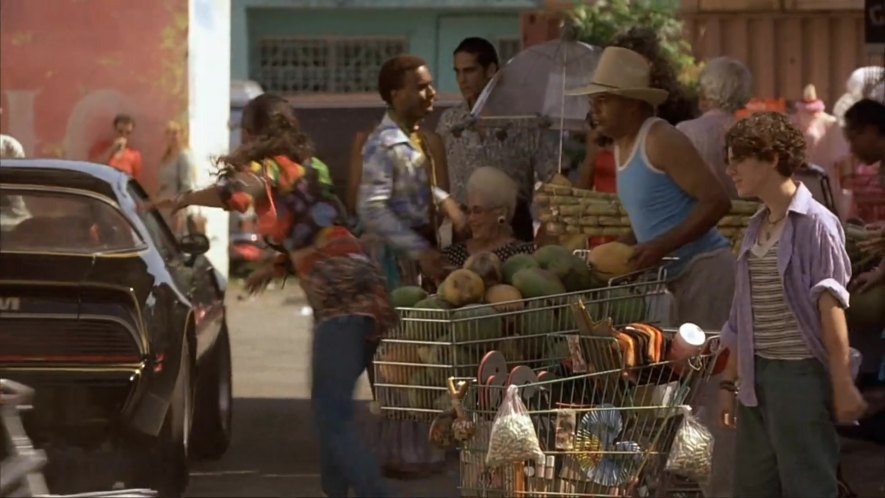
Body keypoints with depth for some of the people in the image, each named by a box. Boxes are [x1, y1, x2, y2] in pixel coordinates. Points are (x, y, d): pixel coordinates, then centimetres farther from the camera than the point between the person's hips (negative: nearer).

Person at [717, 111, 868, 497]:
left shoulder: (815, 224, -9)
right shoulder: (756, 229, 13)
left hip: (801, 374, -8)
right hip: (757, 375, 8)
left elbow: (831, 306, -14)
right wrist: (730, 381, 19)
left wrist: (843, 384, -18)